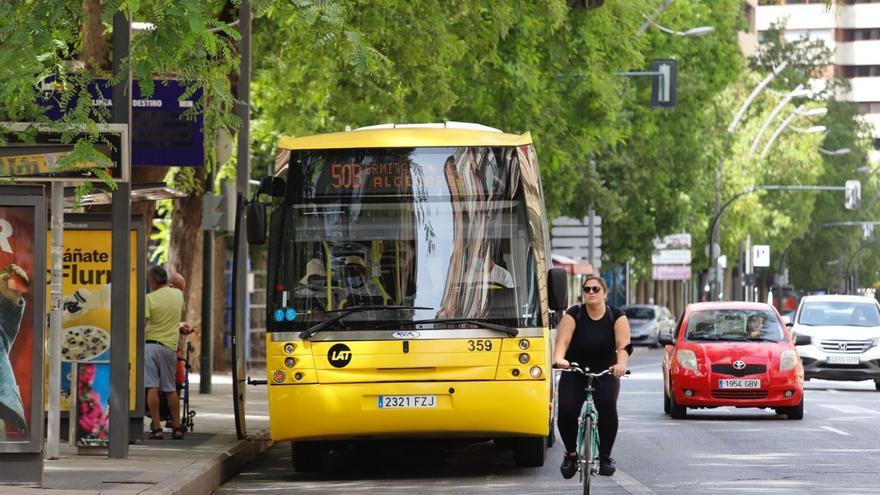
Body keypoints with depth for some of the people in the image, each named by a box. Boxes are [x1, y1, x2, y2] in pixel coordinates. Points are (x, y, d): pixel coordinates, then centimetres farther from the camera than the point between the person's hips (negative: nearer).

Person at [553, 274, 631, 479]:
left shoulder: (616, 316, -5)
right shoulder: (573, 315, -7)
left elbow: (624, 345, -19)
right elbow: (562, 341, -22)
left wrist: (621, 363, -41)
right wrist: (559, 358, -44)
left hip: (605, 373, 0)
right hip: (574, 373, 0)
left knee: (608, 407, -26)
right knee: (566, 410, -21)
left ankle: (605, 456, -10)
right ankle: (571, 453, 4)